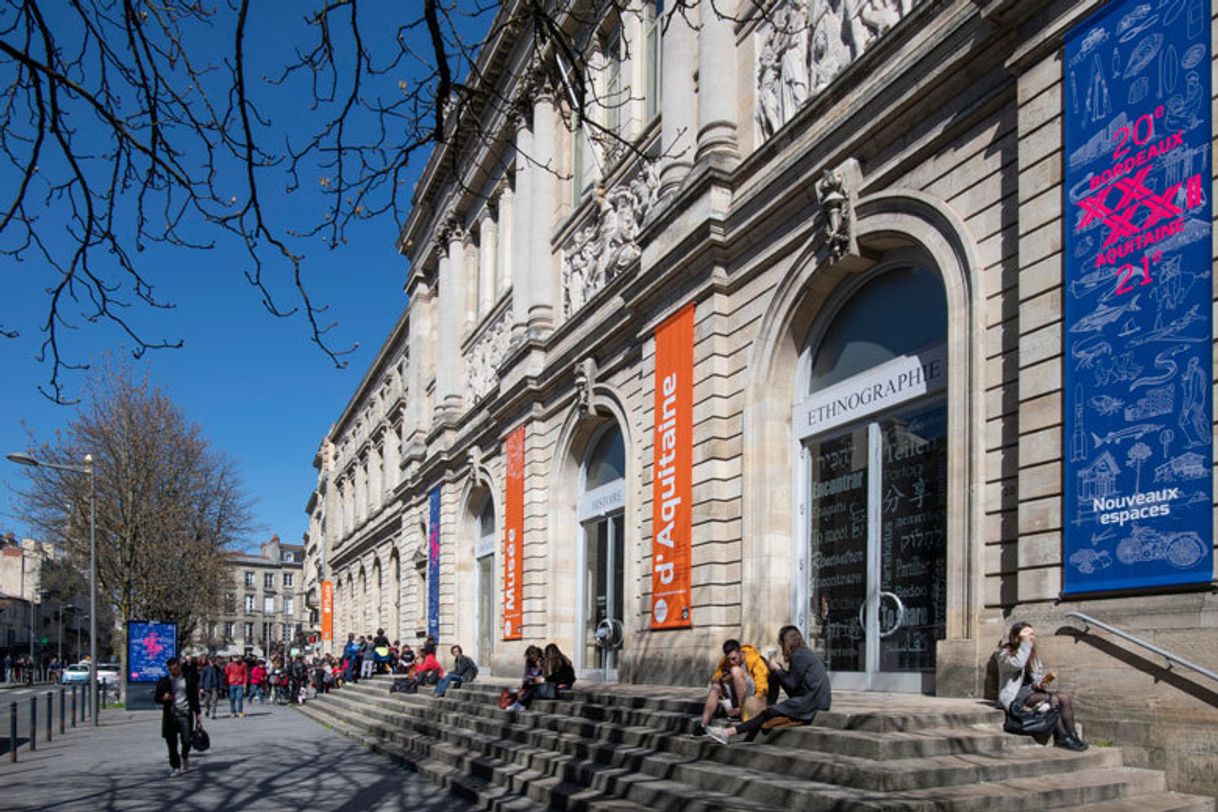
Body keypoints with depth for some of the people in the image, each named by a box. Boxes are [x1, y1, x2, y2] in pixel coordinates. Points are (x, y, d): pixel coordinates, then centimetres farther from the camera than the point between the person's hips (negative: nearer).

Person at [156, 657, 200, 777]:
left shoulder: (189, 678, 4)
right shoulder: (164, 681, 7)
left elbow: (195, 696, 8)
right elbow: (157, 698, 11)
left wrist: (197, 712, 6)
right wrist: (163, 697, -12)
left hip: (185, 714, -1)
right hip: (170, 715, 1)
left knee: (186, 740, -5)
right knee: (171, 742, 0)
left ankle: (185, 757, 27)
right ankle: (175, 767, 13)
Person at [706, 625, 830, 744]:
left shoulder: (799, 656, -12)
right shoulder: (804, 653, 18)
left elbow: (792, 684, -12)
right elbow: (794, 680, 15)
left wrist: (777, 669, -1)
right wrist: (778, 669, 8)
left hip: (810, 704, -9)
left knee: (770, 713, -14)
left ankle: (730, 732, -16)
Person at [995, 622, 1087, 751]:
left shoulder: (1033, 654, 17)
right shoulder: (1005, 653, -5)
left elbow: (1036, 678, 19)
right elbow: (1017, 664, -27)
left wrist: (1040, 683, -5)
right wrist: (1025, 643, -20)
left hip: (1031, 693, 7)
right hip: (1014, 700, -7)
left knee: (1064, 697, -19)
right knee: (1053, 699, -27)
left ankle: (1072, 735, -21)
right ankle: (1061, 737, -20)